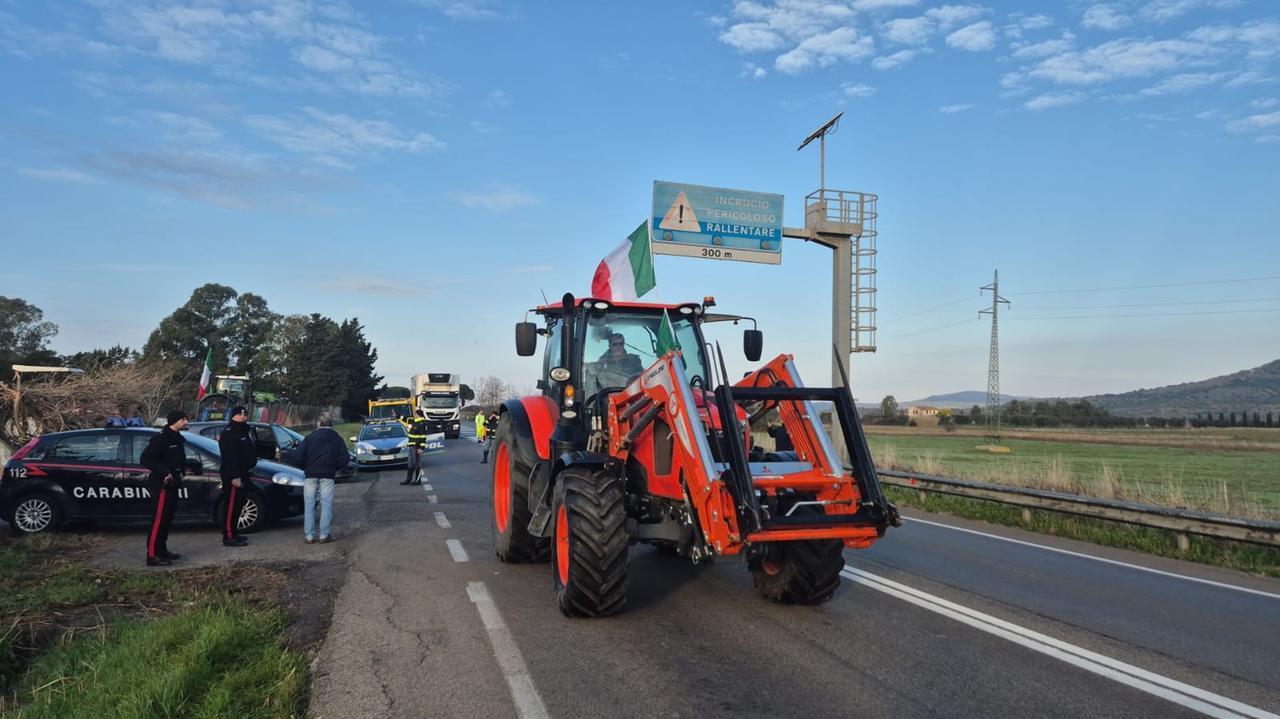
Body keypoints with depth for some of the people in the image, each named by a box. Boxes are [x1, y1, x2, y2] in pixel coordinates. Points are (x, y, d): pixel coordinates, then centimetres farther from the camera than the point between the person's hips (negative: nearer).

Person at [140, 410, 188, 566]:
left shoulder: (177, 438, 14)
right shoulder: (160, 438, -15)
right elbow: (146, 459, -22)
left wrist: (180, 472, 10)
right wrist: (164, 473, -23)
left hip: (172, 484, 10)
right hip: (161, 485, -10)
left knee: (167, 519, 15)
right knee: (158, 520, -9)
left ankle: (162, 550, 24)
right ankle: (152, 555, -7)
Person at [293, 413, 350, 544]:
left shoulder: (310, 437, 2)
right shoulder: (337, 439, 5)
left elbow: (299, 456, -6)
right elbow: (345, 458, -2)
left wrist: (306, 468, 11)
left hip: (310, 475, 0)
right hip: (327, 475, 0)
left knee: (309, 506, 7)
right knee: (326, 505, 4)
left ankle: (309, 535, 6)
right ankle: (324, 535, 1)